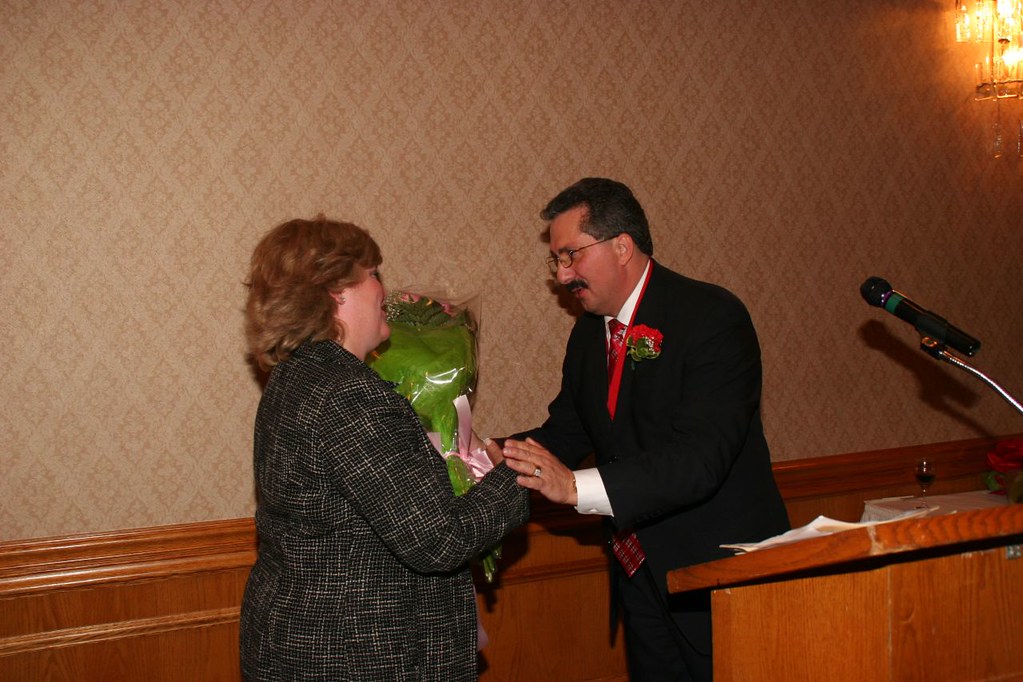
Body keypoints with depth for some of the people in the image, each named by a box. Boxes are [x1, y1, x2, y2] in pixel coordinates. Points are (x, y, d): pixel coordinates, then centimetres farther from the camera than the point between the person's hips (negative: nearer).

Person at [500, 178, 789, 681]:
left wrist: (577, 486, -36)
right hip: (642, 578, 7)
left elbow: (701, 457, -28)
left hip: (721, 566, -7)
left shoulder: (713, 317, -18)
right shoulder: (588, 332, 8)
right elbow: (564, 434, 11)